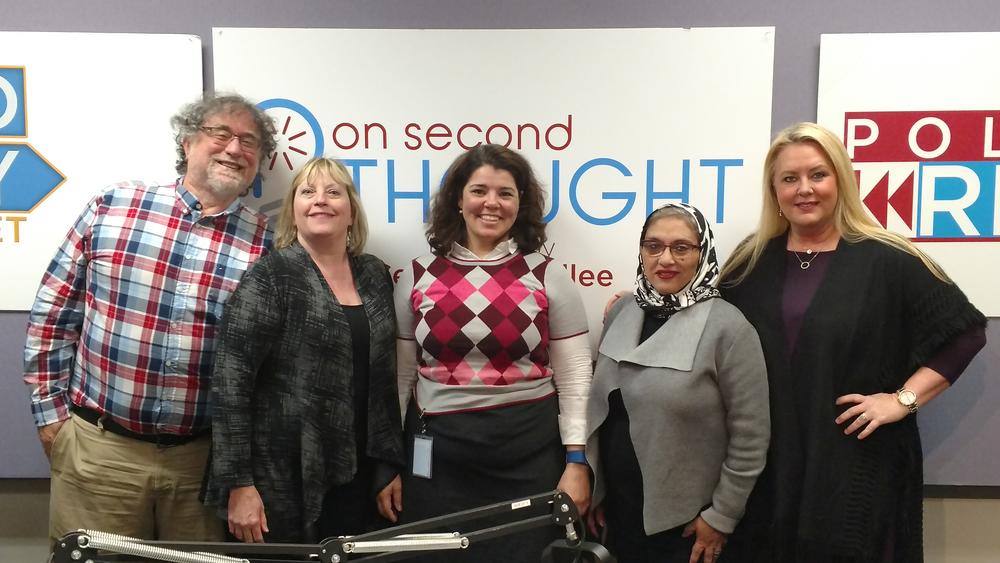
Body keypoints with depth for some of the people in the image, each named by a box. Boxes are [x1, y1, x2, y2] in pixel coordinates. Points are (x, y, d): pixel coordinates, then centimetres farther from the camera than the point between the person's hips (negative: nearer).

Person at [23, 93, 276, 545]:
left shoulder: (266, 245, -3)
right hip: (98, 447, 0)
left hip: (204, 456, 1)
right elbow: (52, 313, 5)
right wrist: (50, 410, 4)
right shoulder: (112, 207, -1)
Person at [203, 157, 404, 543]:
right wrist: (238, 482, -15)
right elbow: (230, 381, -13)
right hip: (282, 480, -5)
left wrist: (391, 461, 10)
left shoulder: (374, 275, 7)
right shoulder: (270, 276, -9)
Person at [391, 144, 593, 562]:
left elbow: (574, 376, 0)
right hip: (438, 453, 1)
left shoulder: (548, 276, 0)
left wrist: (576, 462, -5)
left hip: (530, 452, -1)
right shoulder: (418, 276, 3)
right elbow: (400, 376, 7)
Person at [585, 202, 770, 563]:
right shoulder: (622, 312, 1)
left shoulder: (727, 327, -16)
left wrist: (721, 516, -10)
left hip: (686, 522, -5)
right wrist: (596, 490, 9)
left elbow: (750, 436, -14)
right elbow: (600, 408, 8)